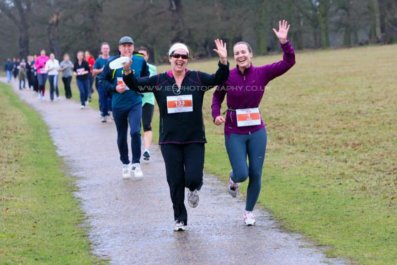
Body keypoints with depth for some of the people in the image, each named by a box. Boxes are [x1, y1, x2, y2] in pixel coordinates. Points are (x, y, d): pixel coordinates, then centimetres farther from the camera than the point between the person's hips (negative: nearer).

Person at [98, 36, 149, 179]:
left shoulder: (140, 61, -1)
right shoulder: (112, 63, -6)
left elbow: (146, 78, 15)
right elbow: (102, 80, 0)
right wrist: (114, 88, -15)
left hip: (135, 103, 0)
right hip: (118, 104, 1)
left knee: (135, 132, -18)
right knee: (122, 136, 12)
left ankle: (136, 164, -4)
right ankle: (125, 164, 28)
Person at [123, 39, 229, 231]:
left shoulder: (197, 78, -1)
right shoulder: (159, 81, 2)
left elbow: (218, 79, -13)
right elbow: (136, 85, 0)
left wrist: (224, 62, -31)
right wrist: (127, 72, -21)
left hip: (194, 140, -1)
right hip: (170, 141, 1)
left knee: (194, 178, -12)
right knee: (175, 182, 3)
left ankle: (193, 189, 26)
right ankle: (180, 219, 20)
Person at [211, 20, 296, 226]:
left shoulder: (262, 73, -6)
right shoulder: (228, 76, -9)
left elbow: (288, 63, -12)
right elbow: (217, 96, 7)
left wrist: (284, 42, -25)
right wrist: (216, 115, -9)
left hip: (257, 131, 2)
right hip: (234, 133, -2)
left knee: (255, 174, 4)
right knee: (242, 174, -9)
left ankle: (249, 211, 24)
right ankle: (233, 180, 30)